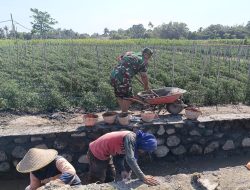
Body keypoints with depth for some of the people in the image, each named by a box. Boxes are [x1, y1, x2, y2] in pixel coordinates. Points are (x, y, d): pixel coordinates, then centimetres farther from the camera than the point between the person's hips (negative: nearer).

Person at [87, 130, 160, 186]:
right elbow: (130, 159, -38)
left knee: (110, 179, 21)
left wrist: (122, 170, -14)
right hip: (96, 153, -9)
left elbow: (120, 156, 1)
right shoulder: (130, 137, -29)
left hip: (106, 154, 9)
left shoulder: (133, 141, -2)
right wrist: (143, 177, -36)